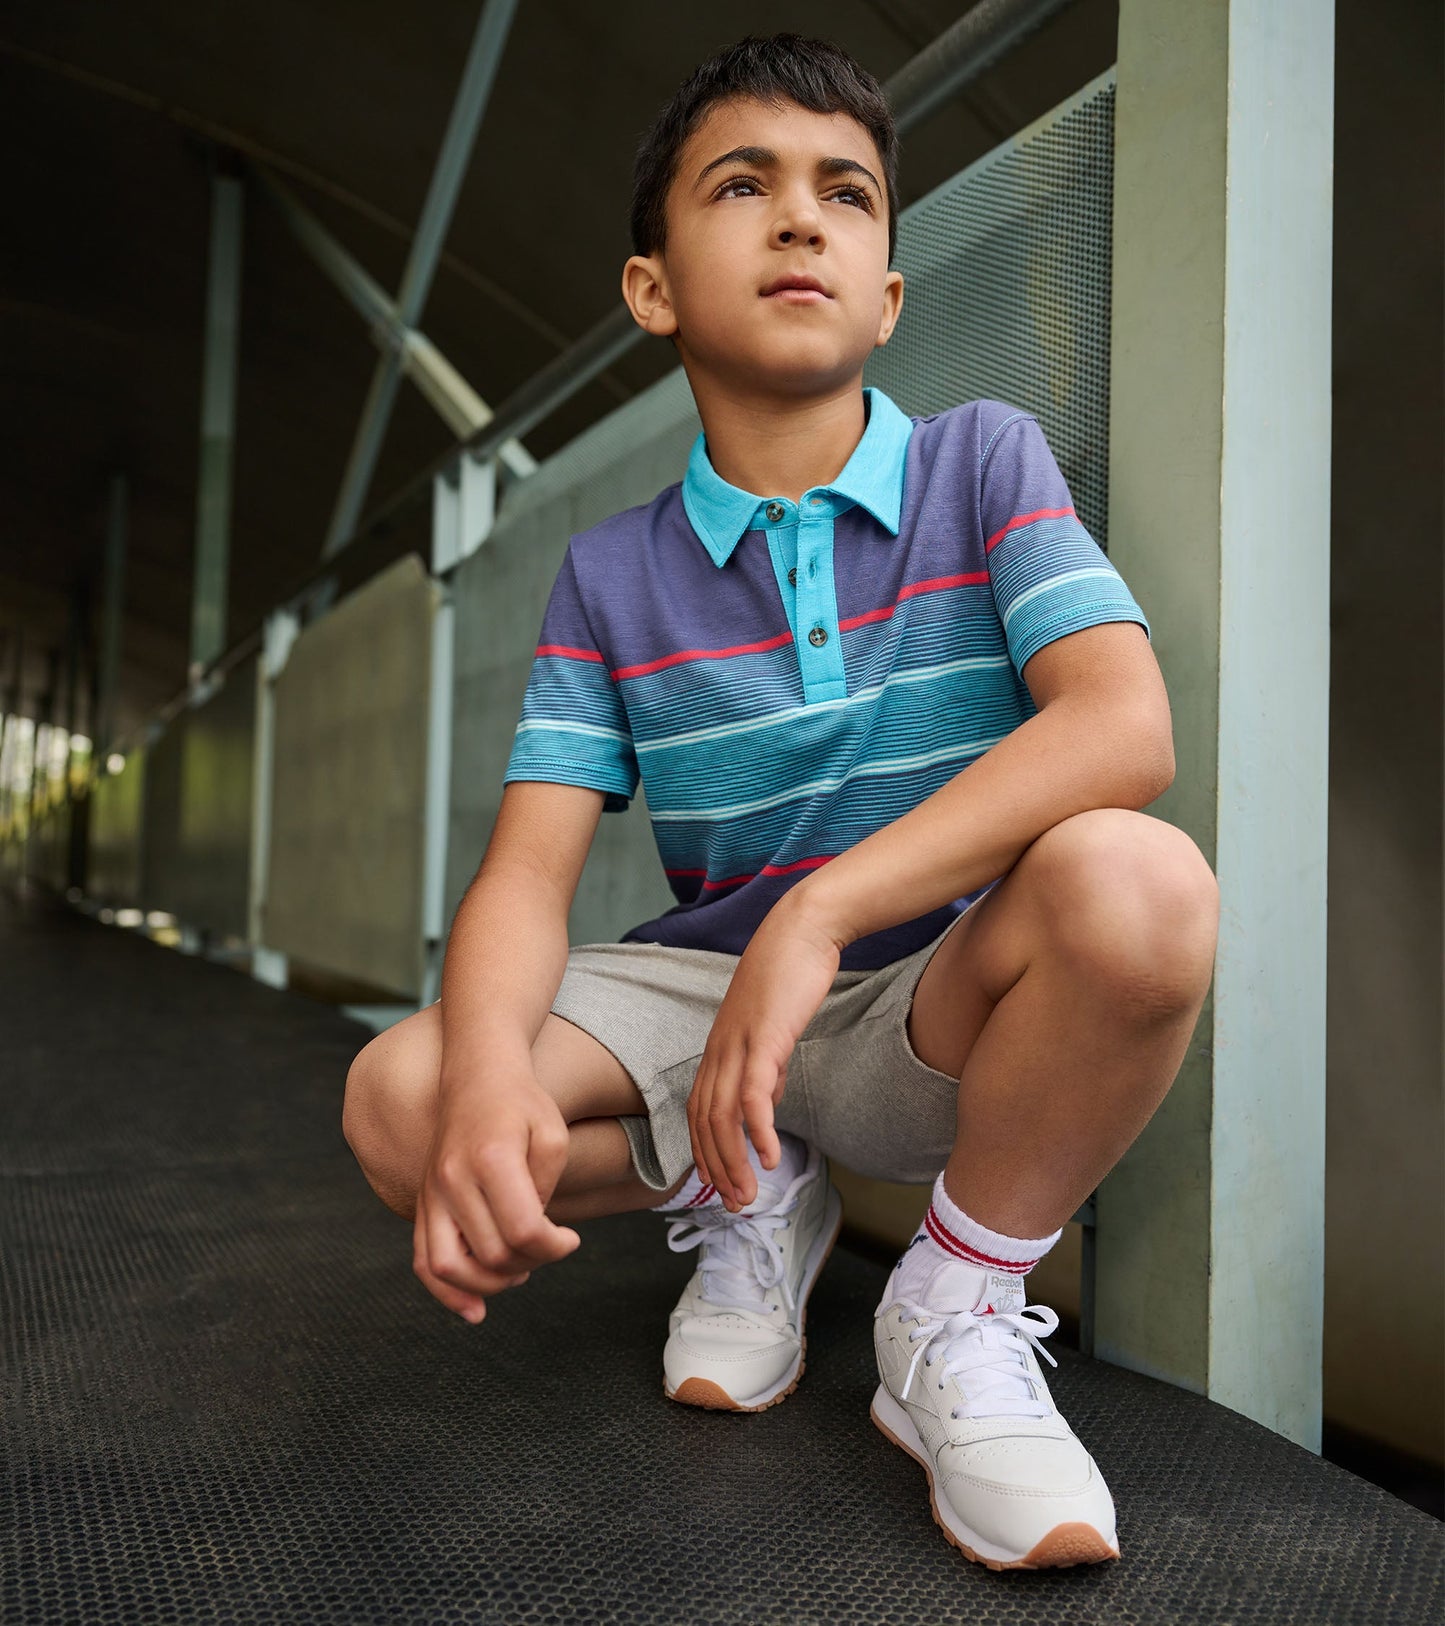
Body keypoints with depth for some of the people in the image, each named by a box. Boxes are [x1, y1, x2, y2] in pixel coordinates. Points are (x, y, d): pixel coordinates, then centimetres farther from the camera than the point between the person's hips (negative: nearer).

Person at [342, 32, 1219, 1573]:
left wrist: (824, 912, -31)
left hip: (941, 1007, -2)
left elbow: (1126, 724, -21)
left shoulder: (982, 461, -4)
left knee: (1134, 883, -33)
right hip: (707, 982, 2)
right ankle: (745, 1198, 9)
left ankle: (955, 1302, -8)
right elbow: (527, 872, -7)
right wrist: (486, 1075, -30)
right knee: (397, 1099, -19)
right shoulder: (611, 577, 2)